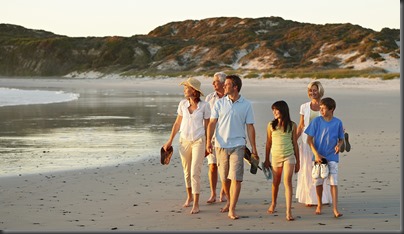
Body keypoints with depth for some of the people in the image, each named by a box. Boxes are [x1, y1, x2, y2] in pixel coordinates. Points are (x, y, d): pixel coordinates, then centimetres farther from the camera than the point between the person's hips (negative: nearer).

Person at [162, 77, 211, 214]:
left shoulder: (204, 106, -9)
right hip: (184, 140, 4)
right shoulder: (182, 104, 0)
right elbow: (177, 123, 10)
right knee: (187, 172, 13)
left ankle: (196, 204, -4)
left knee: (195, 172, -9)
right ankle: (189, 197, 33)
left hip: (198, 141, -4)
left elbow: (207, 126, -1)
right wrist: (170, 141, 12)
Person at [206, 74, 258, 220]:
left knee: (236, 178, -11)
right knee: (224, 178, 10)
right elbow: (212, 123, 3)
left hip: (238, 145, -2)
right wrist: (208, 141, -9)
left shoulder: (246, 105, 2)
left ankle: (232, 210, -10)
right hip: (221, 145, 2)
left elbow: (250, 127, 5)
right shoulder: (219, 103, 4)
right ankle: (229, 202, 32)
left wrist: (253, 148, 3)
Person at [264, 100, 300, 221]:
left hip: (289, 157, -2)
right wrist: (266, 160, 11)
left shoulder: (292, 125, -1)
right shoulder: (271, 125, 2)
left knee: (287, 182, -12)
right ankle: (273, 203, 39)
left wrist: (298, 161, 6)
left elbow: (295, 143, 5)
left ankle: (289, 211, -15)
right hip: (275, 157, 2)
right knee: (276, 182, 14)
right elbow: (268, 143, 9)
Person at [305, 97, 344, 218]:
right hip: (318, 157, 1)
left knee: (333, 183, -7)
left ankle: (335, 208, -6)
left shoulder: (338, 122, -2)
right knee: (318, 182, 8)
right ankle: (319, 204, 27)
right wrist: (316, 153, -12)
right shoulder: (316, 121, -4)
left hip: (332, 157, -1)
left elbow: (341, 139, 9)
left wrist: (339, 145, -14)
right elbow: (309, 139, -2)